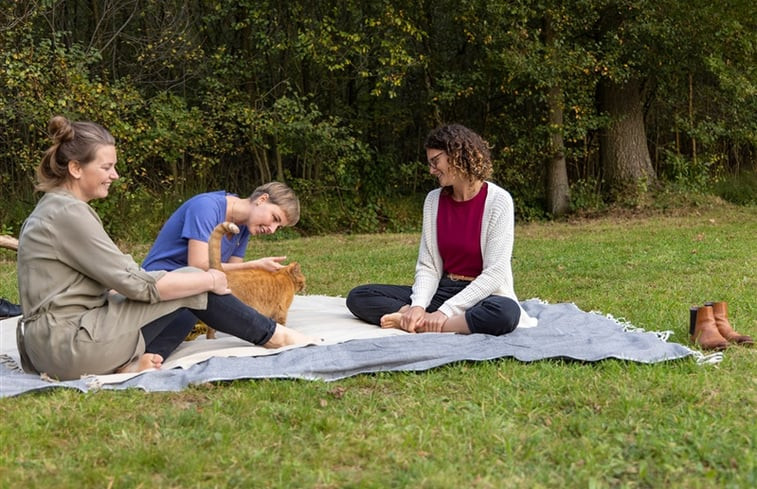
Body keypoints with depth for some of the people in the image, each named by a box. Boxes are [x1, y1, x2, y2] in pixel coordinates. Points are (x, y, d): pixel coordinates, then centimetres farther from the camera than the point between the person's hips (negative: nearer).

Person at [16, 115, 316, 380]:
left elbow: (111, 280, 15)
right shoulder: (68, 213, -15)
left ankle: (130, 362, -8)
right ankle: (274, 336, 9)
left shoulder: (53, 209, 15)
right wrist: (209, 280, -7)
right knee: (190, 287, -4)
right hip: (70, 346, -9)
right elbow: (136, 283, -18)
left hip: (52, 347, 9)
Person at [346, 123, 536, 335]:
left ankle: (423, 324, -28)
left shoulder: (497, 200, -10)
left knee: (505, 312, -41)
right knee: (358, 296, -9)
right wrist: (418, 306, -19)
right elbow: (428, 266, 1)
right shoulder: (434, 200, 4)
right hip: (442, 291, 4)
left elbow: (495, 273, -16)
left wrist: (446, 311, -22)